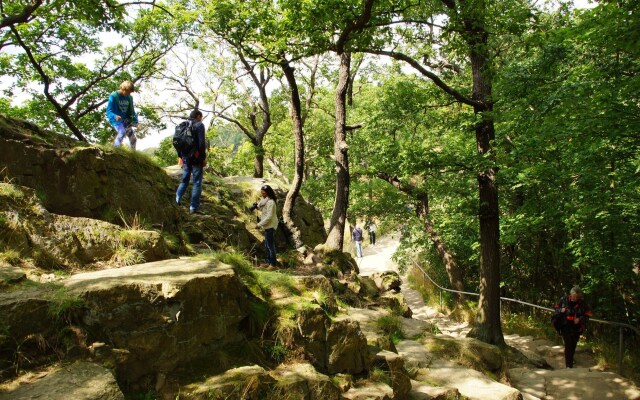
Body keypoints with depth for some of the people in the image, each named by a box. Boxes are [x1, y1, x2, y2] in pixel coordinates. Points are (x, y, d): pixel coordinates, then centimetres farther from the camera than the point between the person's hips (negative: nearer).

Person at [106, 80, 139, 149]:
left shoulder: (129, 98, 5)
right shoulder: (113, 96, -11)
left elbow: (131, 111, 15)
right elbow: (109, 111, -13)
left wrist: (135, 121, 2)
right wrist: (115, 116, -34)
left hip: (125, 121, 6)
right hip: (116, 120, -6)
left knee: (133, 138, 3)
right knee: (122, 132, -32)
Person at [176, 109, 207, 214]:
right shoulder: (199, 125, -6)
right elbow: (201, 142, -14)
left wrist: (180, 156, 21)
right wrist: (204, 158, -10)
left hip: (185, 157, 6)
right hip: (196, 157, -6)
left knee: (185, 180, 19)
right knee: (197, 182, -2)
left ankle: (177, 200, 6)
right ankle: (194, 207, -2)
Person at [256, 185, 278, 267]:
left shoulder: (270, 202, -21)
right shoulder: (264, 200, 8)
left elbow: (269, 216, -23)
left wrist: (260, 224, -19)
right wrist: (258, 206, 0)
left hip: (270, 226, -10)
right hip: (267, 226, 10)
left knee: (270, 245, -4)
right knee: (267, 245, 17)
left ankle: (273, 264, 2)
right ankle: (268, 262, 27)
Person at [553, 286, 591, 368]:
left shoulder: (582, 303, -7)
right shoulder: (563, 300, -8)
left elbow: (587, 315, -1)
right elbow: (556, 308, 5)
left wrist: (580, 319, -19)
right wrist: (561, 310, -18)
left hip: (576, 328, 2)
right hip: (565, 327, -2)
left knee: (573, 346, 19)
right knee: (568, 345, -11)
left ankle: (570, 360, 45)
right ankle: (569, 365, -7)